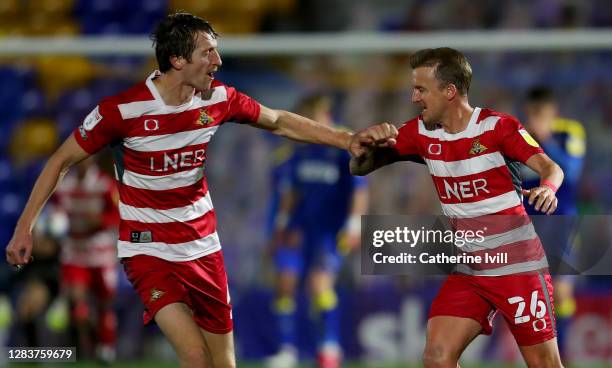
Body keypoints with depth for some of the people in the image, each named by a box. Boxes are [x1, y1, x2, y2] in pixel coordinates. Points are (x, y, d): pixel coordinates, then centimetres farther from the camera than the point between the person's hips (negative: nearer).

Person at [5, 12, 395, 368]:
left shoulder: (218, 97, -6)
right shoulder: (122, 109, -19)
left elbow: (280, 122, 11)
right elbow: (61, 161, -7)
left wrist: (348, 140, 6)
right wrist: (25, 227, -9)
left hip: (203, 245, 5)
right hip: (148, 249, -5)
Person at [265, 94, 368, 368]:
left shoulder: (345, 148, -11)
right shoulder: (300, 151, 6)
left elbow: (360, 190, -11)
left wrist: (354, 226, -16)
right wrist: (282, 224, 19)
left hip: (332, 230, -6)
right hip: (301, 228, 6)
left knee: (320, 281, -21)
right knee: (285, 281, -3)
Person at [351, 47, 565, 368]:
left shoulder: (497, 126, -12)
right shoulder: (421, 132, 3)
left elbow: (550, 168, -18)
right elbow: (360, 168, 6)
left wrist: (547, 188, -42)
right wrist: (367, 146, -18)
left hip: (517, 266, -5)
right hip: (467, 269, 5)